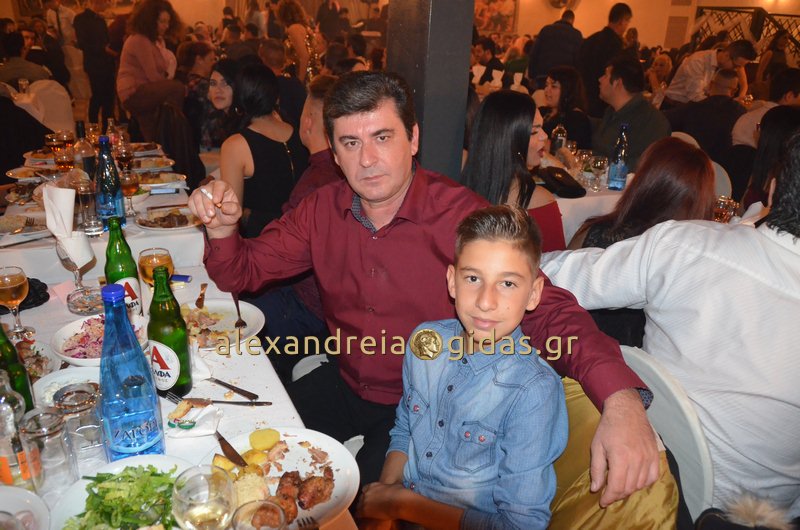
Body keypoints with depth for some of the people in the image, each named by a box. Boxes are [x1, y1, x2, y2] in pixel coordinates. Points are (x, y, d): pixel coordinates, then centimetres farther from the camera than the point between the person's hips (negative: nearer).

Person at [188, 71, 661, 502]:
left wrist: (620, 397, -46)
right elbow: (244, 272, 2)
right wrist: (223, 228, -21)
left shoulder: (462, 216, -22)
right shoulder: (324, 210, -7)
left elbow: (547, 310, -29)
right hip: (345, 382, 5)